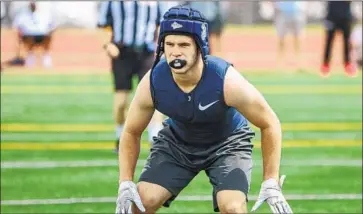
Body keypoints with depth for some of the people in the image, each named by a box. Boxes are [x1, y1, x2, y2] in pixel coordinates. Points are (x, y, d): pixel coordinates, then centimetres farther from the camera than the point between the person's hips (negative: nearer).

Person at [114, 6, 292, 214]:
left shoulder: (226, 80, -35)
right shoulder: (152, 83, -27)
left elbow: (269, 124, -20)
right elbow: (132, 133, -8)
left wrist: (271, 184, -22)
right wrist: (125, 184, -18)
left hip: (228, 142, -2)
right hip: (177, 141, 3)